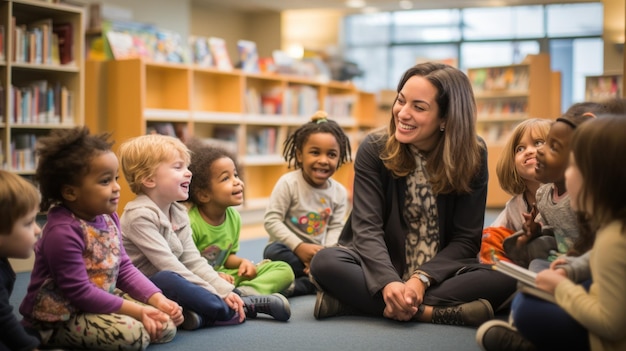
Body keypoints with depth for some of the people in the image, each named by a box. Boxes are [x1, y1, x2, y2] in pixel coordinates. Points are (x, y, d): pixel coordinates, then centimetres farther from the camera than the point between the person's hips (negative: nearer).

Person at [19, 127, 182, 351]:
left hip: (102, 301, 9)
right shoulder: (63, 232, -26)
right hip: (60, 317, -9)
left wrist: (158, 300, -7)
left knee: (166, 326, 0)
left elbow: (124, 268, 7)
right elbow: (80, 293, -26)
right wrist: (136, 311, -23)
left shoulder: (108, 217, 2)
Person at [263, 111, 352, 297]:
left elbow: (335, 229, -2)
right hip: (290, 249, -4)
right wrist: (299, 246, -23)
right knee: (274, 252, -36)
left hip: (319, 253, 4)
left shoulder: (339, 192, 0)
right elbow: (271, 220, -16)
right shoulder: (288, 183, -13)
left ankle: (299, 286, -23)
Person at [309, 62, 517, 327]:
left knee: (504, 277, -30)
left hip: (441, 270, 1)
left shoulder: (472, 156, -6)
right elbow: (367, 228, -16)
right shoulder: (375, 149, -7)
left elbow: (465, 239, -9)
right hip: (382, 267, -1)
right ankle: (432, 313, -33)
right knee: (325, 262, -30)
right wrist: (388, 283, -35)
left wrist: (421, 279, -27)